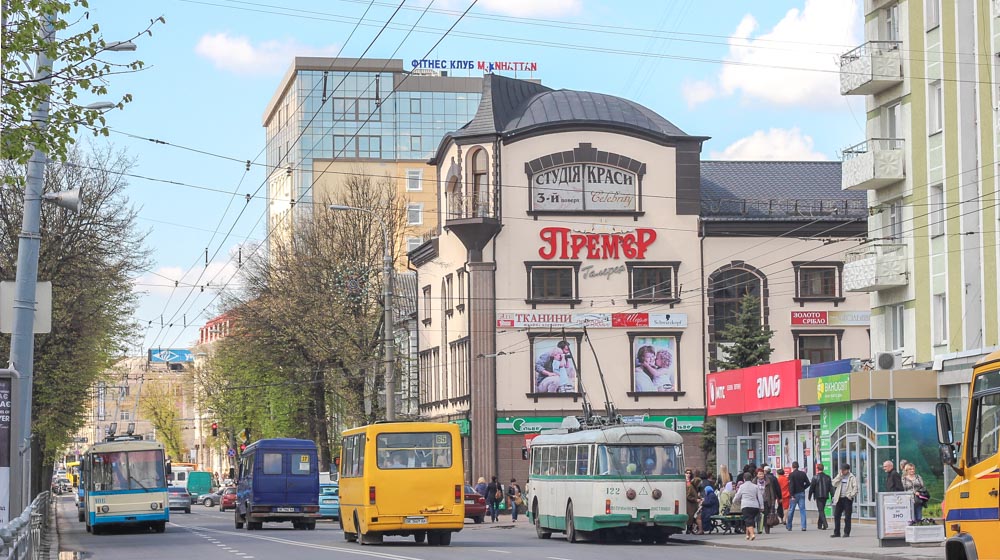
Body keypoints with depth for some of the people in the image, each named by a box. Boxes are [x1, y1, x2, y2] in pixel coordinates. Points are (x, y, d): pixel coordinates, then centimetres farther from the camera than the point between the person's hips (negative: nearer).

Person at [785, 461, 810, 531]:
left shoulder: (791, 475, -10)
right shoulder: (803, 474, 4)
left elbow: (791, 485, -16)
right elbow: (808, 483, 5)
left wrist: (792, 495, -15)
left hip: (795, 494, -3)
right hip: (802, 493, 3)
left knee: (791, 510, 8)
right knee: (802, 510, 3)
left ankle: (789, 526, 16)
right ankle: (803, 526, -4)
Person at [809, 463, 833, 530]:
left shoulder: (815, 478, -8)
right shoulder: (827, 477, 6)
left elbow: (811, 488, -5)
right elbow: (831, 487, 6)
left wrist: (809, 496, 5)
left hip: (818, 496, -5)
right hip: (825, 496, 5)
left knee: (821, 510, -6)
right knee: (822, 510, 16)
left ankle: (825, 524, -22)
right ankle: (819, 525, 23)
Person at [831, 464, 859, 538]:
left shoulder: (852, 477, 0)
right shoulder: (839, 477, 15)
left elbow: (855, 487, -6)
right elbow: (834, 483, 3)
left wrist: (852, 495, -17)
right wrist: (840, 476, -3)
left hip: (847, 498, -5)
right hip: (839, 498, 5)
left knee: (847, 517, -1)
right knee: (836, 515, 4)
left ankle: (847, 532, 5)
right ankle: (836, 532, 10)